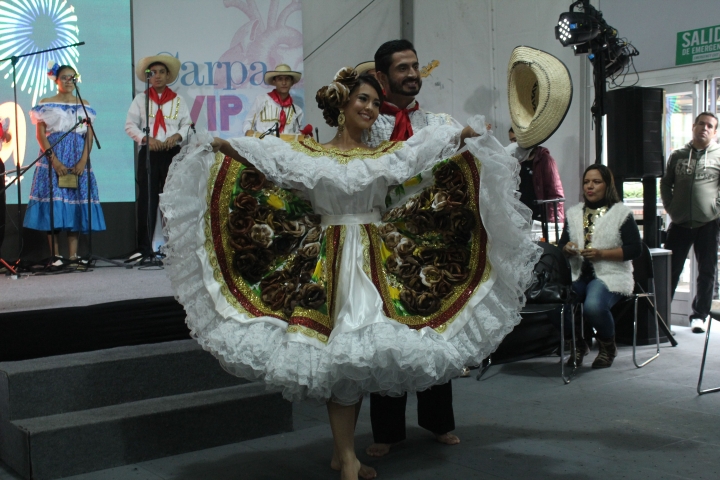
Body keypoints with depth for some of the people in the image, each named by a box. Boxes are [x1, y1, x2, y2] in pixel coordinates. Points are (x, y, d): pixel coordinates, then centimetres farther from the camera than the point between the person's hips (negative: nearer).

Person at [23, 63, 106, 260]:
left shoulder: (84, 105, 13)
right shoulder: (46, 104, 7)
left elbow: (89, 135, 6)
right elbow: (40, 133, -1)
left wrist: (83, 160, -9)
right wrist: (54, 160, -13)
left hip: (78, 160, 2)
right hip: (52, 158, -2)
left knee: (77, 201, -4)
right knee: (52, 201, -9)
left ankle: (73, 255, -3)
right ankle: (55, 255, -7)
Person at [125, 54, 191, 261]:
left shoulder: (178, 100, 13)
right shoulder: (141, 99, 11)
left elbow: (187, 124, 9)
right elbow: (130, 125, 5)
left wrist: (176, 136, -10)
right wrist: (146, 139, -11)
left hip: (172, 153, 1)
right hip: (148, 153, -1)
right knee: (147, 200, -3)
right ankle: (145, 249, 0)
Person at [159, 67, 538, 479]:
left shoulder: (389, 156, 11)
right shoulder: (310, 154, 4)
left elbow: (428, 147, -2)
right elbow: (269, 154, -9)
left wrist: (461, 135, -16)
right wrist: (227, 146, -22)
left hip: (378, 264, 3)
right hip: (332, 264, -3)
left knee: (363, 353, 5)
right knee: (342, 353, -7)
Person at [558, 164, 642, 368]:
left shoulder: (621, 213, 4)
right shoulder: (573, 213, 18)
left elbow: (635, 249, -4)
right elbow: (561, 245, 18)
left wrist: (601, 254, -15)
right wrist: (567, 249, -7)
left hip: (610, 276, -4)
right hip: (578, 275, 4)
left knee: (593, 306, -35)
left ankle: (608, 346, 0)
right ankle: (578, 344, 5)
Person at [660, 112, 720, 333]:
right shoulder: (678, 156, 9)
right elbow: (665, 184, 14)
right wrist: (670, 207, 4)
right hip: (679, 224, 2)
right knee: (670, 270, 4)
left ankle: (699, 315, 15)